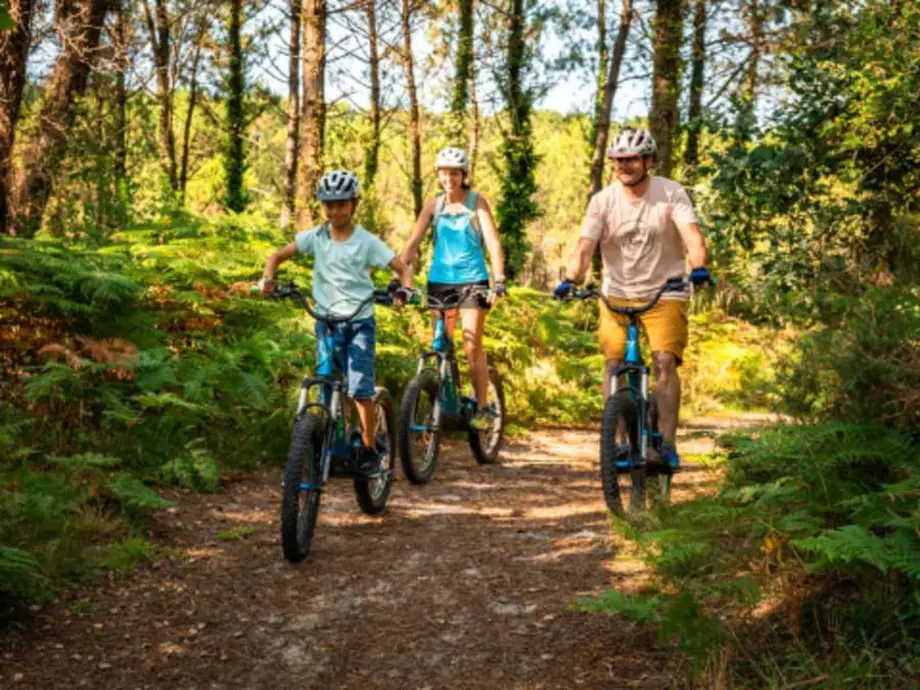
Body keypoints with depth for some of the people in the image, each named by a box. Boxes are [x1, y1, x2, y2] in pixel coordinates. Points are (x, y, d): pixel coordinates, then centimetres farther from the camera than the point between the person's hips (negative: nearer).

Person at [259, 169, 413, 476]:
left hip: (359, 322, -2)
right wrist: (268, 279, -18)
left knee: (360, 389, -10)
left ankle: (369, 450, 5)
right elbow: (278, 257, 1)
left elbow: (402, 268, -5)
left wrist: (405, 289, -26)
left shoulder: (367, 242, -6)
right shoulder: (315, 237, -1)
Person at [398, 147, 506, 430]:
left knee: (472, 347, -6)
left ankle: (482, 408, 3)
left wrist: (499, 280, -24)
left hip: (472, 279, -3)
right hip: (439, 280, 3)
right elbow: (413, 242, 1)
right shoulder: (434, 204, 5)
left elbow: (493, 242, -11)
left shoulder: (476, 202, -3)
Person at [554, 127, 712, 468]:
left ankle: (667, 442, -9)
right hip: (618, 294, 2)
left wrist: (698, 268, -40)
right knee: (614, 363, -7)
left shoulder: (671, 193, -8)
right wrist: (570, 279, -33)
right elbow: (585, 245, -14)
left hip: (664, 293, -1)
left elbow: (692, 235, -20)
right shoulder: (603, 200, -5)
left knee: (665, 361, -14)